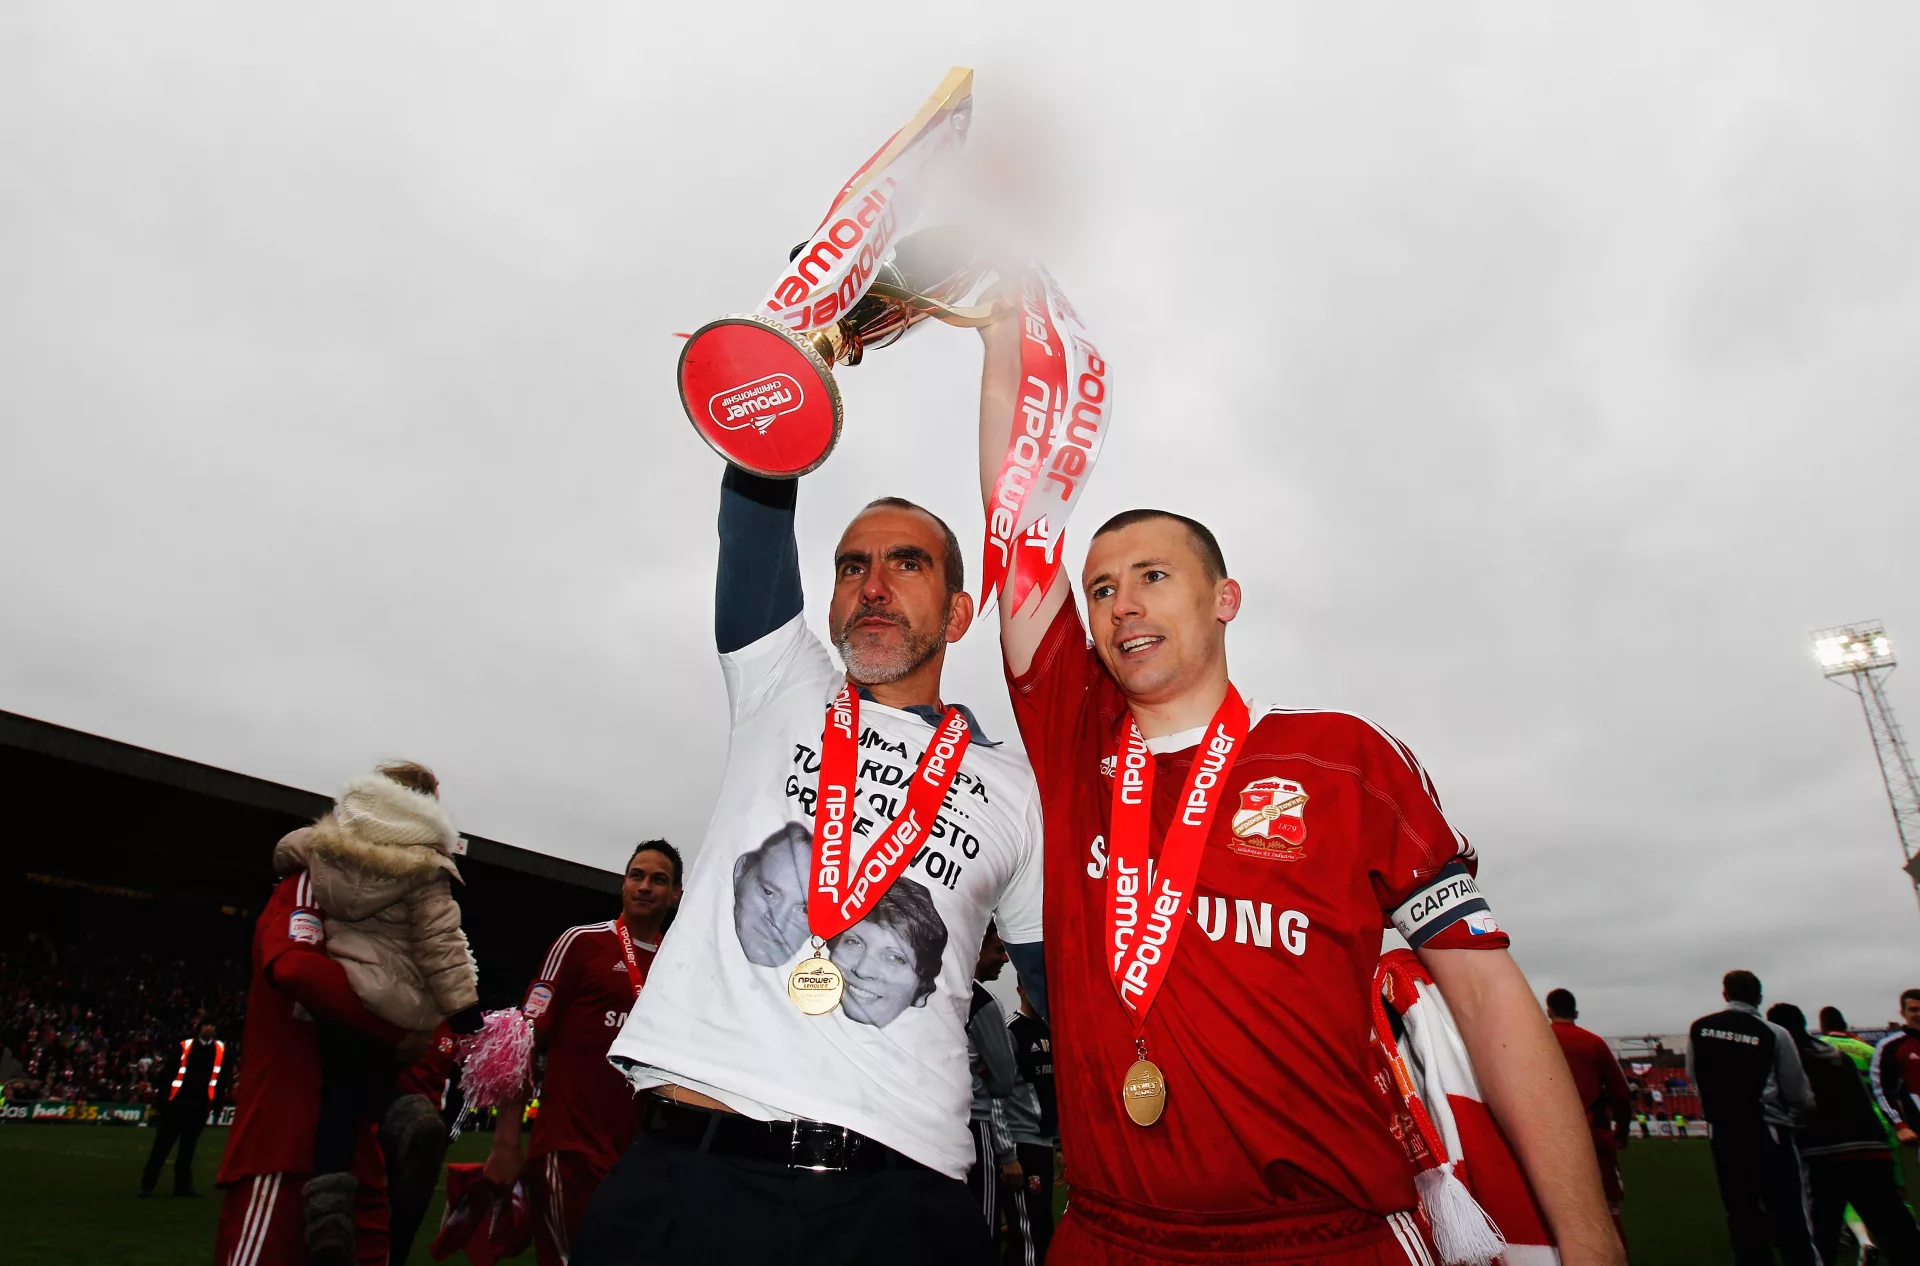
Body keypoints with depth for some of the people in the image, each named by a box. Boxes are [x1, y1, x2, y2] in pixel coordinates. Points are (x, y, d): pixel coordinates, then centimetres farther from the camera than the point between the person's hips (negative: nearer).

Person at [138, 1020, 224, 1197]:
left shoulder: (221, 1049, 4)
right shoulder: (185, 1046, -1)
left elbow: (221, 1078, 6)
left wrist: (217, 1103, 2)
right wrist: (162, 1099, -4)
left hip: (201, 1105, 2)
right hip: (177, 1101, -1)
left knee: (188, 1146, 9)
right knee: (163, 1144, 4)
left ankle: (183, 1184, 16)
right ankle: (147, 1184, 13)